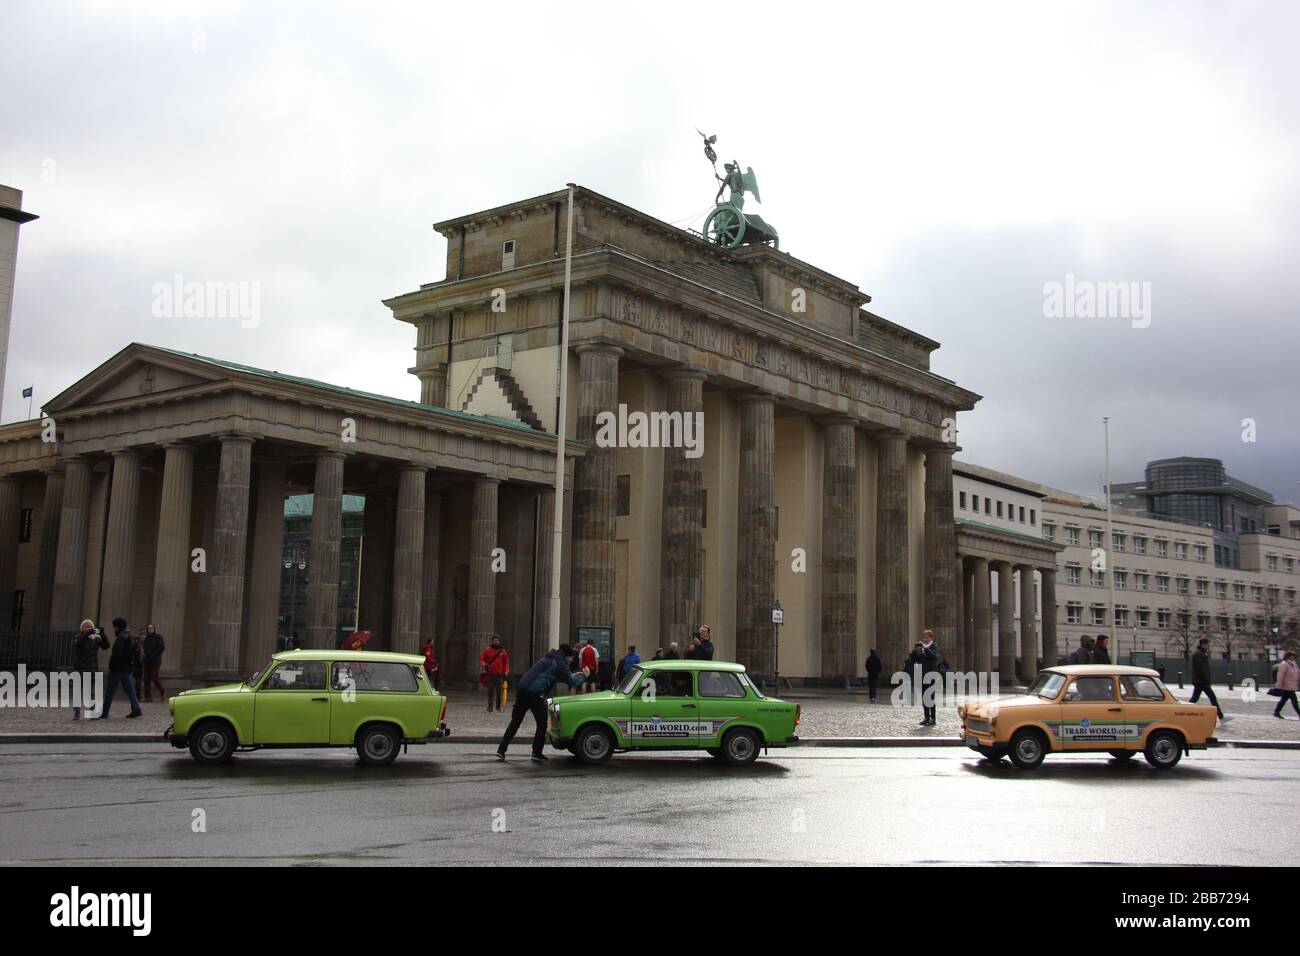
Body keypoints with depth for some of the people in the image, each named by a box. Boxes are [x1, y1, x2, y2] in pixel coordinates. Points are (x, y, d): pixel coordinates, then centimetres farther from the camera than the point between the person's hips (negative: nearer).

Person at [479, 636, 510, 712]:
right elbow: (482, 659, 7)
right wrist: (484, 664, -14)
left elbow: (506, 662, 11)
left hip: (499, 674, 0)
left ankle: (498, 706, 12)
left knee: (499, 691, 0)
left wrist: (506, 671, -1)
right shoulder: (487, 650, 4)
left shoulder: (502, 651, 7)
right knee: (490, 691, -1)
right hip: (489, 674, 0)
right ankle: (490, 707, 4)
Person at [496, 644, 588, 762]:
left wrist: (573, 675, 37)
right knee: (542, 725, 8)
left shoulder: (549, 659, 25)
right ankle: (537, 753, 11)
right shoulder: (559, 663, -3)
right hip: (535, 694, -8)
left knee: (515, 722, 12)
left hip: (522, 690, 8)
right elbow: (572, 682, -5)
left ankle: (501, 750, 9)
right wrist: (583, 676, 13)